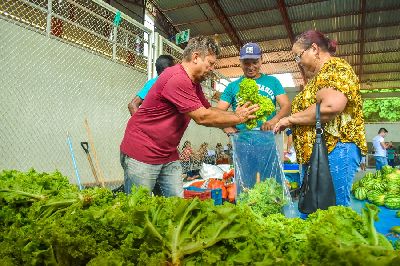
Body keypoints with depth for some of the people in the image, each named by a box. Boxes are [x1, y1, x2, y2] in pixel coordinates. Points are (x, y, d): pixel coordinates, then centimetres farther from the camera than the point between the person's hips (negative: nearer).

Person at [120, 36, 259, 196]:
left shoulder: (194, 84, 10)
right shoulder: (177, 78, -22)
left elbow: (209, 110, 17)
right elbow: (203, 117, -22)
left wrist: (235, 114, 2)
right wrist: (238, 119, -11)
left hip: (169, 155, 9)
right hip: (141, 154, -9)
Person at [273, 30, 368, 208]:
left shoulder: (336, 68, -6)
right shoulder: (317, 77, 23)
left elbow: (330, 107, -23)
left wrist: (291, 119, -12)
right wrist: (291, 122, 11)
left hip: (335, 149, -10)